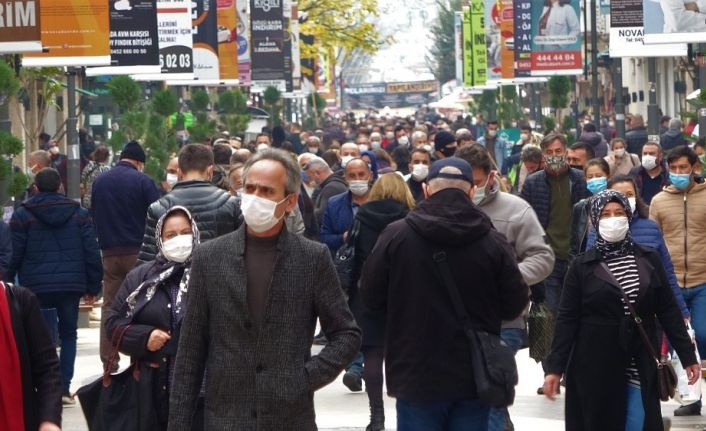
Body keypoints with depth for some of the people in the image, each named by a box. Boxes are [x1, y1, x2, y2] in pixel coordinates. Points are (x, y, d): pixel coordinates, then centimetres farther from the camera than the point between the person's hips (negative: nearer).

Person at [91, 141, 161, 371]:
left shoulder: (100, 181, 7)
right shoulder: (142, 181, -8)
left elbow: (93, 215, 14)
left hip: (110, 252, 4)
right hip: (138, 252, -4)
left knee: (110, 305, 7)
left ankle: (108, 359, 5)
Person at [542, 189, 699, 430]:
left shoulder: (649, 261, 5)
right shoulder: (582, 266, 0)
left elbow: (668, 311, 7)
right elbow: (567, 319, -2)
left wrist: (687, 356, 3)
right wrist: (555, 367, -8)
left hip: (640, 367, 2)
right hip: (595, 368, -1)